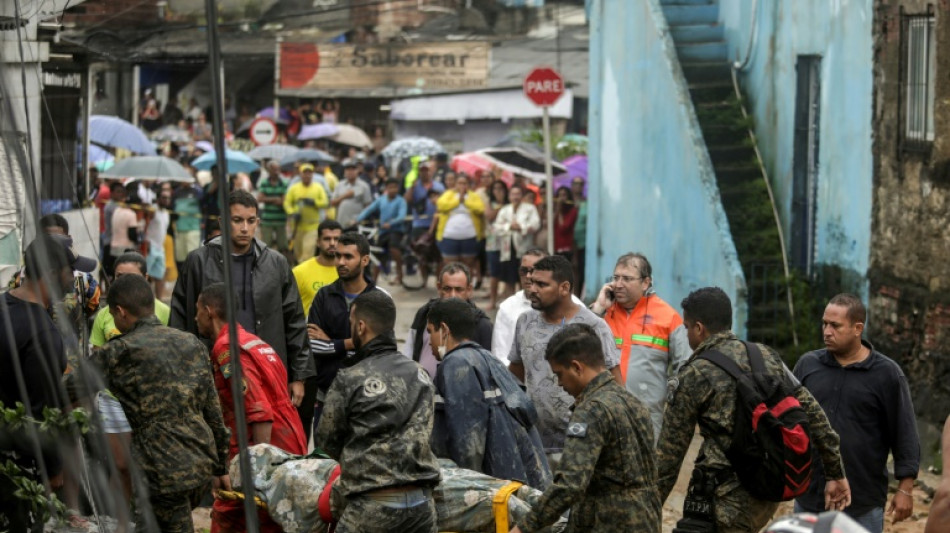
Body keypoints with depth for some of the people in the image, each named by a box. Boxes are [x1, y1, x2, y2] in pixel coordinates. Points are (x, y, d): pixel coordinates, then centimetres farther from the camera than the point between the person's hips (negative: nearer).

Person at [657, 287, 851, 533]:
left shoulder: (694, 376, -6)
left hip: (727, 499, -7)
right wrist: (836, 474, 15)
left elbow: (669, 452, -3)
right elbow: (813, 414, 9)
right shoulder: (767, 357, 10)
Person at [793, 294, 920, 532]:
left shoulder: (886, 373, -4)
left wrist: (905, 488, -5)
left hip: (863, 504, -3)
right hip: (809, 498, 3)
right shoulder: (808, 365, 4)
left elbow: (904, 434, -2)